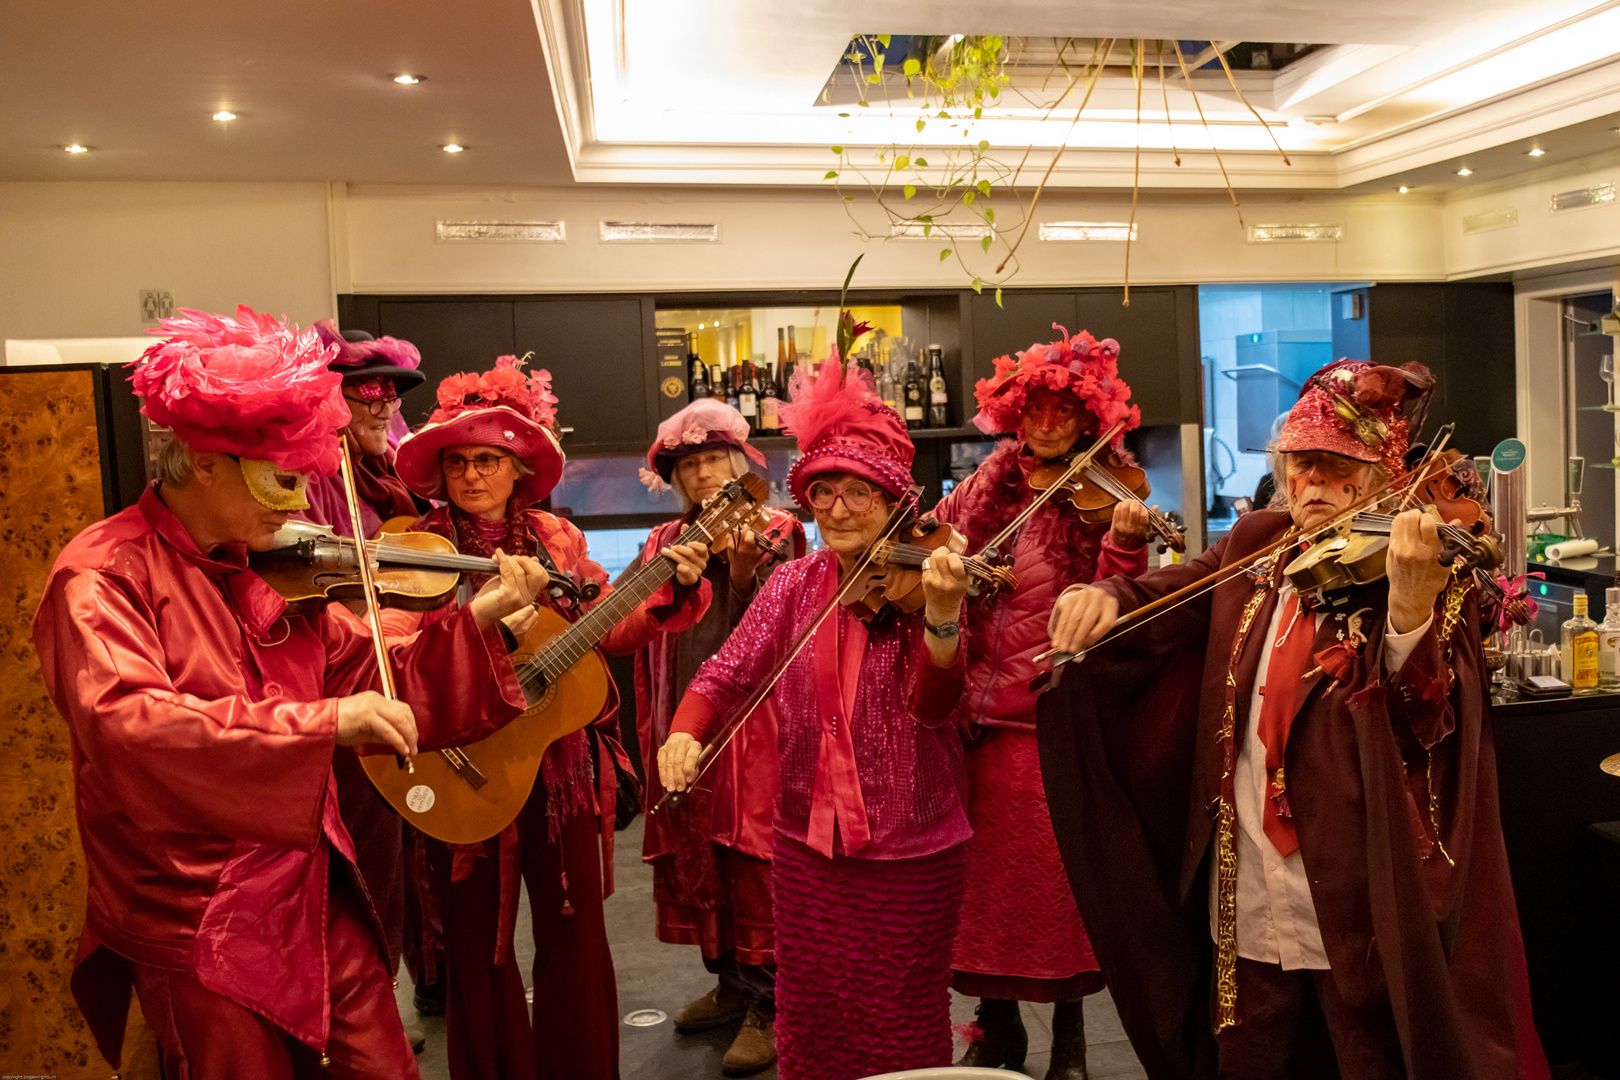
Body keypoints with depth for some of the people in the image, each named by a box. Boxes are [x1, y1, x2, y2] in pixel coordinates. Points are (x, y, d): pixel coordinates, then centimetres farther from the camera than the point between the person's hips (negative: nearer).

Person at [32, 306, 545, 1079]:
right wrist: (322, 721, -37)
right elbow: (124, 726, -30)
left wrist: (479, 617, -3)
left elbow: (371, 681, 9)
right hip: (198, 925, -5)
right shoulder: (103, 576, -13)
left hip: (319, 898, 6)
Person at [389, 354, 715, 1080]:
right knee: (478, 947, 10)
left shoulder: (554, 540, 5)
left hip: (562, 764, 3)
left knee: (576, 938, 11)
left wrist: (671, 591, -11)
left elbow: (613, 628, 5)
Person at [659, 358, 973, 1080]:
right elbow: (728, 670, -3)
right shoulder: (794, 584, 2)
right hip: (807, 839, 4)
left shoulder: (919, 579, -9)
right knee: (810, 1019, 16)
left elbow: (933, 703, -21)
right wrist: (684, 732, -22)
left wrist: (941, 616, -40)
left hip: (910, 849, -3)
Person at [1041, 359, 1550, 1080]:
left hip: (1358, 911, -4)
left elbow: (1428, 723, -22)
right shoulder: (1254, 545, 7)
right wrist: (1106, 598, -16)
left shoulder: (1432, 568, -9)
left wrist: (1410, 604, -40)